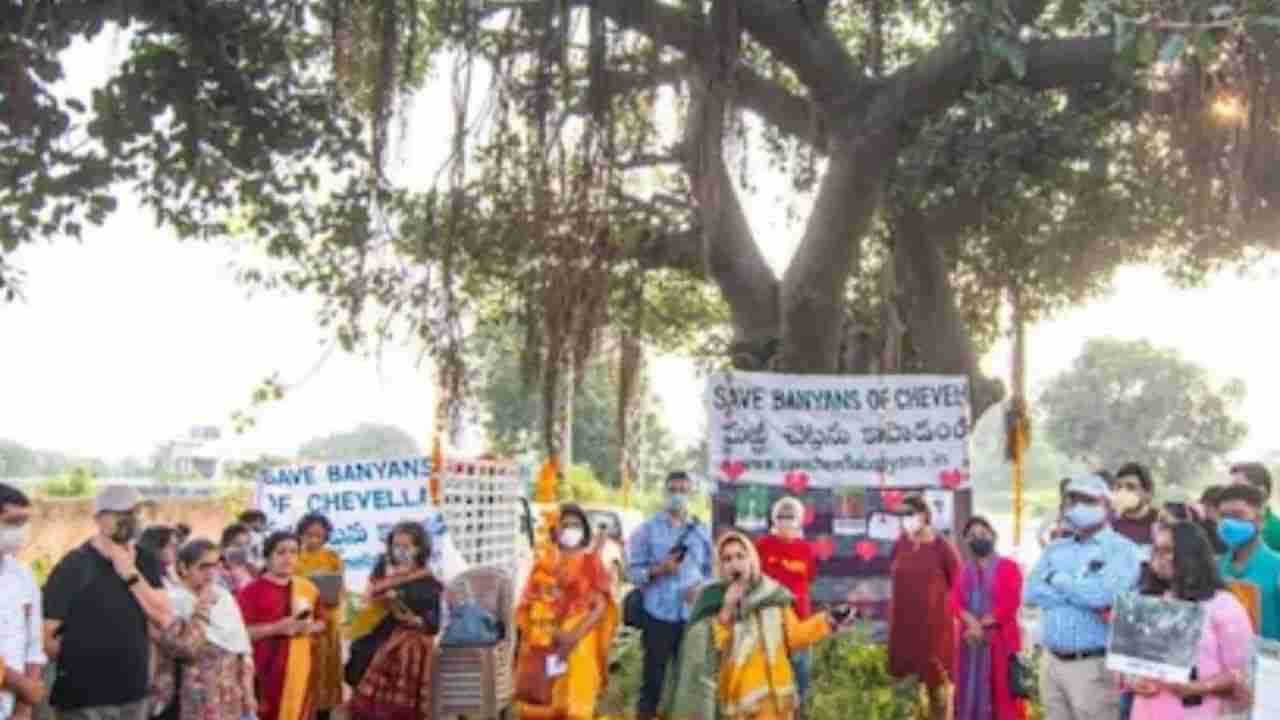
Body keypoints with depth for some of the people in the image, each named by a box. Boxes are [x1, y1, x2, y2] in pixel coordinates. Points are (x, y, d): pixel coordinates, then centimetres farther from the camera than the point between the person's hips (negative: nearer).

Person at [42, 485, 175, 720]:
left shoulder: (144, 562, 7)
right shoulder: (74, 565, -9)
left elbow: (164, 619, -2)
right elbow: (45, 637, -11)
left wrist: (131, 575, -10)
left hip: (133, 696, 5)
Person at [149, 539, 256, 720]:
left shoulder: (225, 598, 8)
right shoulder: (171, 600, -10)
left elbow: (243, 650, 10)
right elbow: (182, 648, -24)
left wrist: (248, 692, 7)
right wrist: (202, 608, -19)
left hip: (228, 698, 6)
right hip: (188, 700, -5)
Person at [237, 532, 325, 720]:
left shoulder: (308, 589, 9)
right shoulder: (252, 591, -5)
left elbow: (322, 622, 18)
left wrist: (310, 627, -5)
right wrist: (277, 628, -19)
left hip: (299, 670, 4)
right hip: (265, 671, -4)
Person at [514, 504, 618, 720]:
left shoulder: (591, 561, -1)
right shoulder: (545, 560, 9)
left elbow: (601, 606, -7)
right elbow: (530, 604, 8)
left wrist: (575, 635, -19)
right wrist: (552, 632, -6)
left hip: (578, 644, -3)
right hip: (543, 646, 3)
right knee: (540, 702, 4)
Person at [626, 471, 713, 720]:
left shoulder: (701, 532, 11)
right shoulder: (648, 529, 1)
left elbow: (709, 570, 14)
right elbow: (634, 571, -3)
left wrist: (702, 587, -7)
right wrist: (659, 570, -20)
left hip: (692, 615, 3)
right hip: (659, 615, -3)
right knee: (653, 677, 0)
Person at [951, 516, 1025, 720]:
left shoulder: (1008, 567, 0)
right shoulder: (964, 572, 14)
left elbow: (1010, 604, -10)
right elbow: (955, 602, 0)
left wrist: (982, 624, -13)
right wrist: (972, 623, -19)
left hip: (1000, 640, -4)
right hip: (971, 642, 4)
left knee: (1002, 695, -3)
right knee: (971, 695, 5)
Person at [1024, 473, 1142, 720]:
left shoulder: (1122, 549, -3)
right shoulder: (1055, 549, 15)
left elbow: (1102, 594, -20)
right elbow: (1031, 592, 0)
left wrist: (1059, 580, -4)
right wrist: (1083, 597, -10)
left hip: (1094, 665, -6)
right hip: (1052, 661, 6)